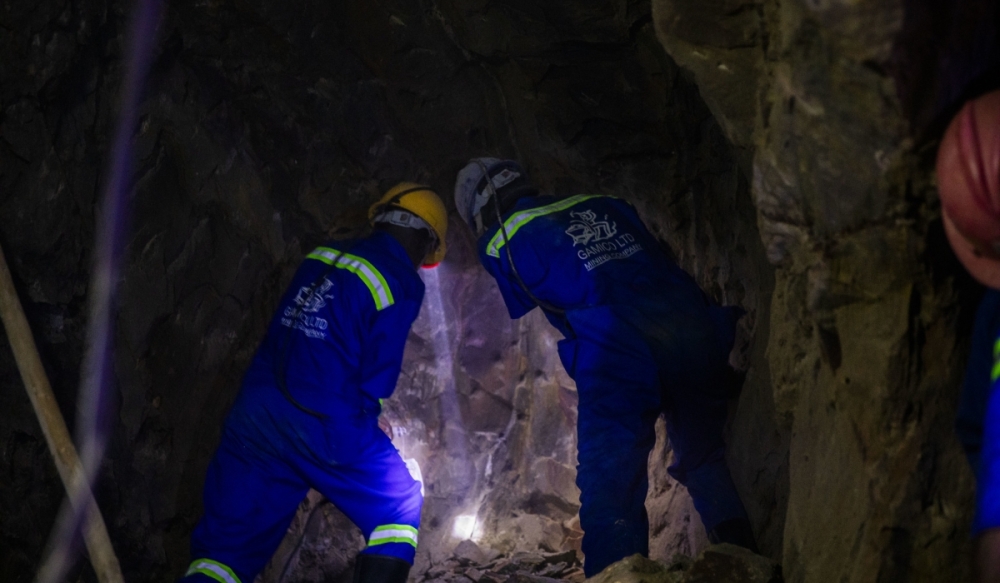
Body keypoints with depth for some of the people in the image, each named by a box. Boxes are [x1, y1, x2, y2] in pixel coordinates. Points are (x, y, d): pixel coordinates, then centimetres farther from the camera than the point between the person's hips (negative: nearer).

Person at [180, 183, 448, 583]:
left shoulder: (322, 258, 13)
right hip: (327, 431, -5)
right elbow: (379, 377, -5)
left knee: (226, 544, 10)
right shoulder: (401, 284, -4)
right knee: (399, 511, 17)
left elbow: (280, 341, 15)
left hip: (253, 418, 5)